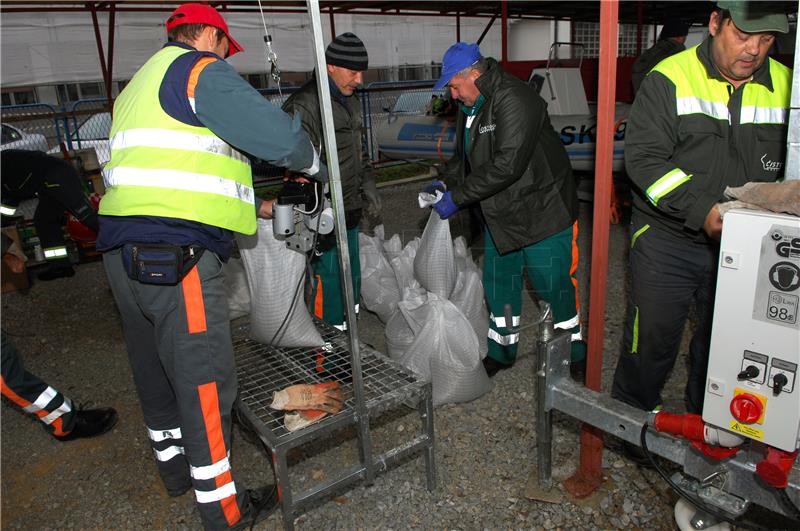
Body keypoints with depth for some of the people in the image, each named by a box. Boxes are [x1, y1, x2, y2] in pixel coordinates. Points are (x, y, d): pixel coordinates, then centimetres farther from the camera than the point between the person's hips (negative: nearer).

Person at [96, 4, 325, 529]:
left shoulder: (140, 87, 26)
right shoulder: (202, 72, -4)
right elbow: (279, 135, -17)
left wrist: (255, 206, 28)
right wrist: (315, 165, 5)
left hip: (124, 249, 10)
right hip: (177, 254, -10)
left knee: (155, 368, 22)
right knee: (205, 382, -1)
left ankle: (175, 464, 42)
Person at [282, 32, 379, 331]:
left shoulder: (351, 100, 14)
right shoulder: (304, 105, -17)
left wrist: (368, 186, 21)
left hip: (350, 210, 9)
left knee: (352, 277, 19)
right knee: (329, 280, -2)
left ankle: (350, 332, 36)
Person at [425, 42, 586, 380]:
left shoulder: (513, 99, -23)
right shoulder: (470, 106, 8)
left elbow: (507, 164, -31)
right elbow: (464, 156, 20)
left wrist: (458, 197, -26)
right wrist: (445, 182, 2)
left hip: (542, 212, -9)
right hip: (499, 216, 9)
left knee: (554, 287, 1)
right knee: (498, 284, 15)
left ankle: (575, 356, 23)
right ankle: (501, 351, 33)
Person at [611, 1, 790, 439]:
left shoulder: (785, 86, 4)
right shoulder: (670, 78, -8)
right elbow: (643, 157, -17)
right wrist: (701, 209, -26)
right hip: (668, 241, -4)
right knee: (653, 336, 3)